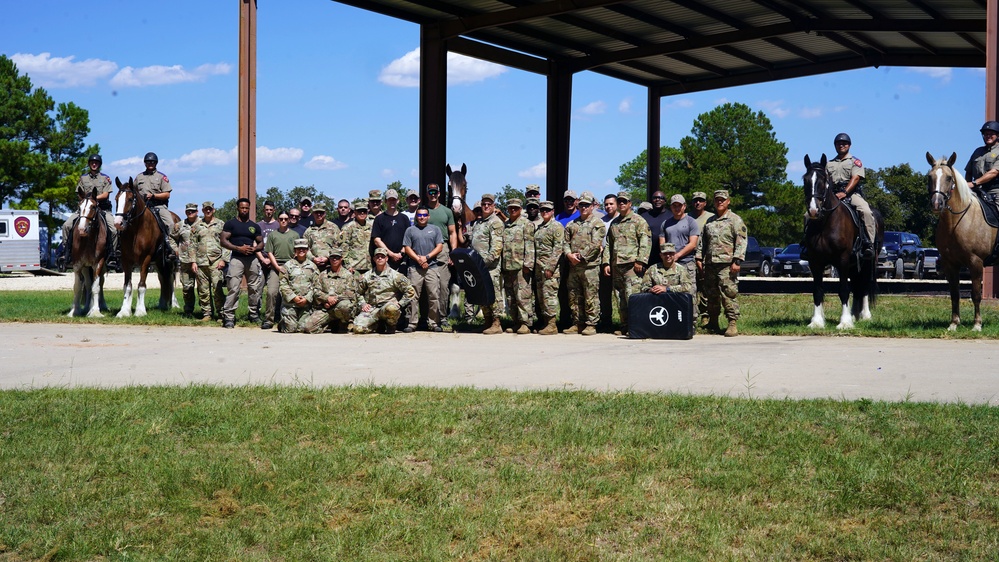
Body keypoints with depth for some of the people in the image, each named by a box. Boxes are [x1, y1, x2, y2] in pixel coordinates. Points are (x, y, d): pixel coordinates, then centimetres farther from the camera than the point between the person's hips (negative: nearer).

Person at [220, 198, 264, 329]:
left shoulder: (254, 226, 17)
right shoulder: (230, 224, 5)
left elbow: (261, 243, 19)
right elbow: (224, 241, -3)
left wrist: (254, 249, -4)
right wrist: (239, 248, -15)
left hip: (253, 259, 4)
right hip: (236, 259, -4)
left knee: (255, 288, 7)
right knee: (233, 288, -12)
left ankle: (254, 315, 19)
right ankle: (229, 317, -11)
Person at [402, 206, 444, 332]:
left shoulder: (435, 229, 13)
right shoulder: (410, 230, 12)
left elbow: (440, 247, 6)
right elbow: (407, 248, 5)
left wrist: (427, 257, -7)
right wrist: (418, 259, -7)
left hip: (432, 267, 0)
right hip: (415, 268, 0)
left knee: (434, 296, -3)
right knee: (413, 297, -2)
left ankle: (433, 323, 2)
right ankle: (412, 323, 1)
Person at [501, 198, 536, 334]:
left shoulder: (527, 224, -1)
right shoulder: (505, 225, 19)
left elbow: (530, 246, -8)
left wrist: (528, 264, -15)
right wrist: (501, 264, 16)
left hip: (521, 266, -7)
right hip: (507, 267, 7)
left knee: (522, 296, -9)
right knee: (510, 297, 9)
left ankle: (526, 323, -4)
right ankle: (516, 322, 16)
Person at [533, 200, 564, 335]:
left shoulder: (557, 226, -5)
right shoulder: (538, 228, 20)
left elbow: (558, 248, -13)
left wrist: (550, 267, -18)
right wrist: (534, 265, 13)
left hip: (550, 267, -8)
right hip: (538, 267, 8)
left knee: (549, 294, -10)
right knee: (540, 295, 9)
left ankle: (552, 325, -8)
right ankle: (544, 323, 14)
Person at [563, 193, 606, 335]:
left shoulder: (598, 224, 1)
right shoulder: (572, 224, 18)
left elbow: (595, 245, -9)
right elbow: (566, 242, 14)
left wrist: (580, 255, -12)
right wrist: (569, 255, -5)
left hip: (590, 266, -6)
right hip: (573, 266, 6)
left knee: (590, 297, -5)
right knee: (574, 297, 8)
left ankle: (591, 324, -1)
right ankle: (578, 323, 15)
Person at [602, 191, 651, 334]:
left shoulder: (638, 221, 1)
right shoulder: (614, 223, 21)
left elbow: (645, 242, -7)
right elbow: (608, 244, 23)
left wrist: (640, 261, -15)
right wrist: (606, 262, 13)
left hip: (631, 264, -7)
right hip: (616, 265, 7)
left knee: (632, 296, -13)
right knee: (620, 297, 7)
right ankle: (624, 325, 12)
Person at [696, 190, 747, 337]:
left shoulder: (735, 220, 1)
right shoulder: (709, 221, 20)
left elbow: (741, 242, -6)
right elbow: (702, 241, 24)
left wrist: (737, 261, -15)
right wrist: (699, 257, 13)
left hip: (727, 264, -6)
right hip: (710, 264, 6)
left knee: (729, 294, -11)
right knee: (711, 295, 11)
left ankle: (732, 324, -12)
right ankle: (712, 322, 21)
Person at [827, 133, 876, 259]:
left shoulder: (855, 161, 13)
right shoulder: (829, 164, 25)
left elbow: (855, 178, -3)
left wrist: (844, 192, -20)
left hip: (852, 194, -3)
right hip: (832, 195, 3)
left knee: (866, 211, -33)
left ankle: (868, 244, -34)